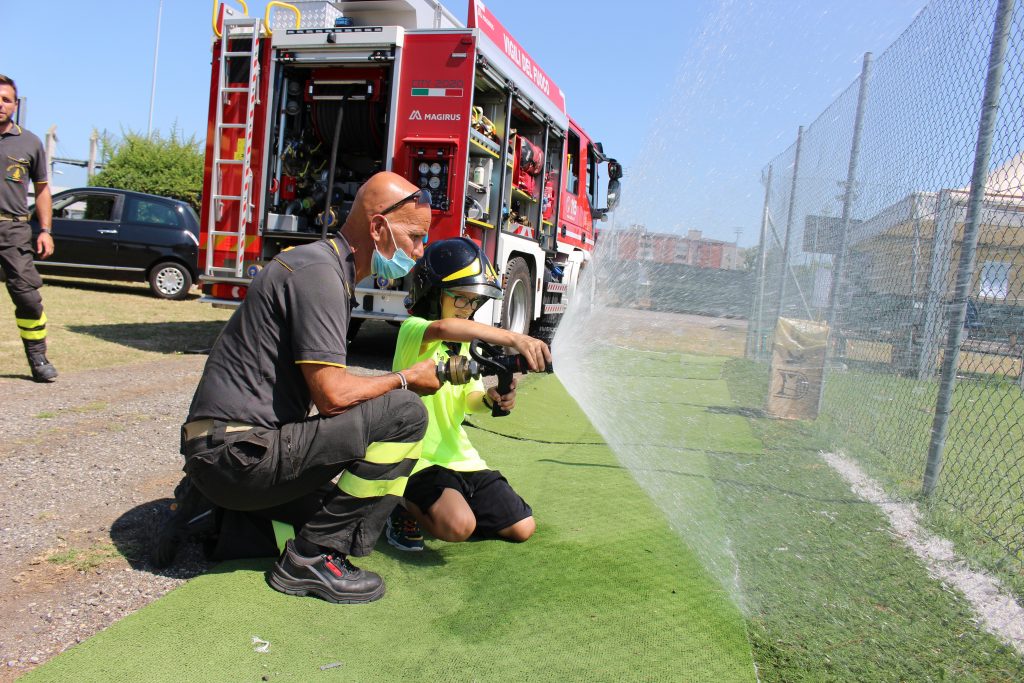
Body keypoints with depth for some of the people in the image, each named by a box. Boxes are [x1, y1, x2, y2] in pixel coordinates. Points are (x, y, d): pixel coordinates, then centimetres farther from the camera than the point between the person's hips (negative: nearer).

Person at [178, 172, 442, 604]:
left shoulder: (323, 266, 15)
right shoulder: (318, 272, -16)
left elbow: (322, 387, 17)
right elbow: (332, 396, -22)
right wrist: (406, 379, -7)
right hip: (239, 452, -10)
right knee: (404, 414, -18)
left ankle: (217, 511, 17)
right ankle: (313, 556, -8)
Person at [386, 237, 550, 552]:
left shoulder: (466, 342, 15)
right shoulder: (413, 330, -11)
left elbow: (470, 399, 6)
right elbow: (443, 328, -36)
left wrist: (489, 399, -19)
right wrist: (515, 339, -45)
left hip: (461, 458, 8)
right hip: (421, 459, -8)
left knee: (522, 528, 3)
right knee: (458, 525, -32)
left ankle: (442, 508, 21)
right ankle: (407, 509, 1)